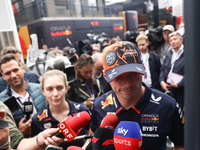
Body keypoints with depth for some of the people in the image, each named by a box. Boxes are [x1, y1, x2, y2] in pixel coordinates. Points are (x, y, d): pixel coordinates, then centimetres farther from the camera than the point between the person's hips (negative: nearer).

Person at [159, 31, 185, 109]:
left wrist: (178, 84, -17)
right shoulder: (169, 54, 15)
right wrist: (162, 81, -1)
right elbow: (163, 69, 14)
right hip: (168, 89, 5)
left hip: (181, 89, -5)